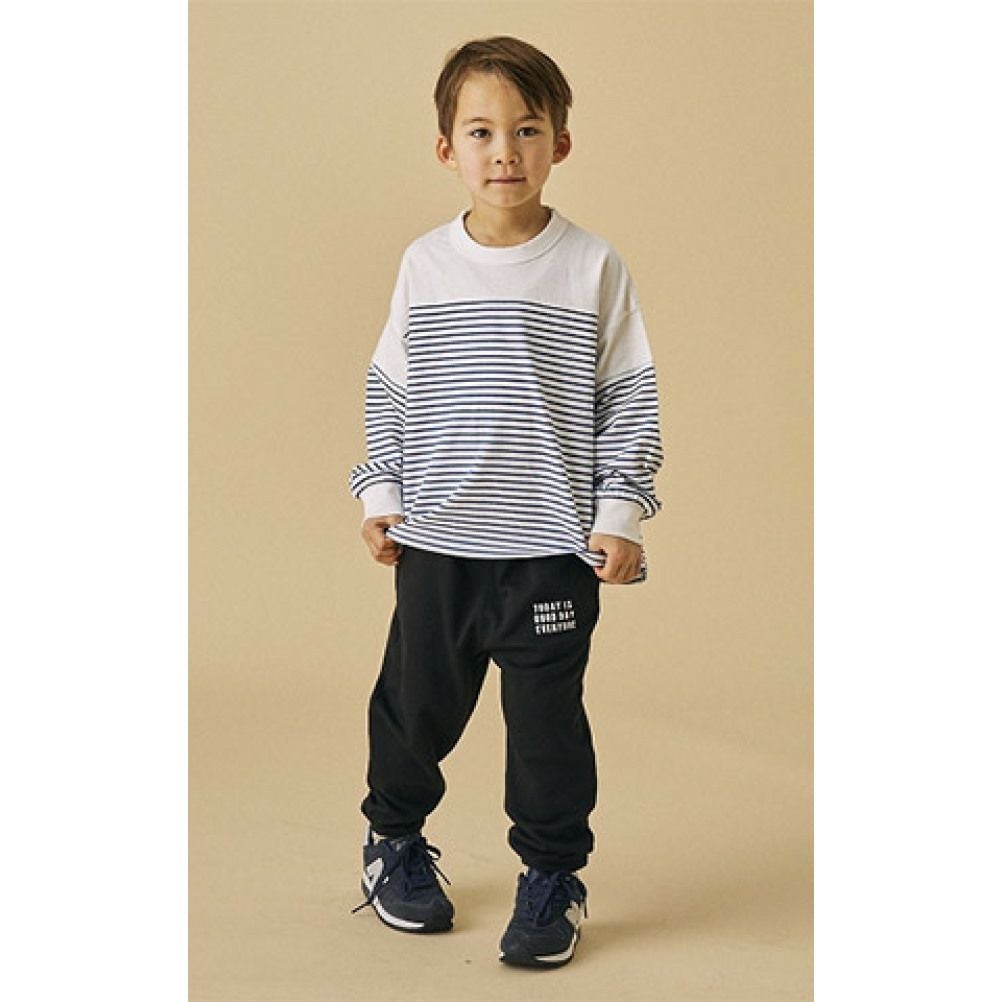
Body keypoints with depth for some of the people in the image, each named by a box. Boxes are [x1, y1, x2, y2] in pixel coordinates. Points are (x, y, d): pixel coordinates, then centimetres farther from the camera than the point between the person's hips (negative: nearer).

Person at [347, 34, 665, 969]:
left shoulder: (593, 267, -3)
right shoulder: (425, 265, 3)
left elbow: (629, 397, 0)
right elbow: (387, 388, 11)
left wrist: (619, 516, -4)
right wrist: (381, 495, 6)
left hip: (553, 546, -2)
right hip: (435, 541, 2)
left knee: (546, 717, 4)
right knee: (416, 700, 14)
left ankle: (552, 876, 21)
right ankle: (394, 838, 37)